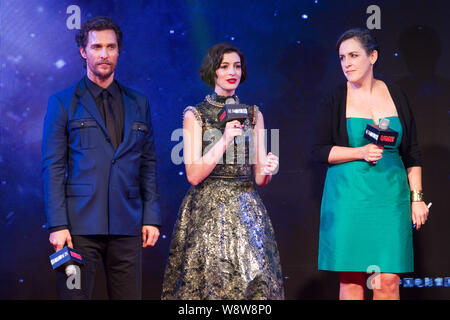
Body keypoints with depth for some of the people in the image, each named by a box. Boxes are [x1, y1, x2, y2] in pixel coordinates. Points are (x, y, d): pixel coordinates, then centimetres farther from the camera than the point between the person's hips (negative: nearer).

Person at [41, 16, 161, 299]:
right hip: (80, 224, -2)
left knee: (128, 296, 3)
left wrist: (152, 216, 5)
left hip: (128, 226, 3)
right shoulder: (63, 103, 5)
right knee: (76, 295, -2)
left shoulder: (138, 103, 14)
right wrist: (57, 225, -8)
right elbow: (53, 167, 0)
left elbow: (148, 164, 14)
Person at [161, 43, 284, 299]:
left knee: (254, 282, -4)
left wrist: (266, 170, -13)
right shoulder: (195, 115, 2)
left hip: (246, 210, 3)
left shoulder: (253, 115, 11)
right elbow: (193, 175, -7)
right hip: (206, 211, -2)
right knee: (207, 281, -5)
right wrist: (225, 140, -14)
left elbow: (260, 179, 10)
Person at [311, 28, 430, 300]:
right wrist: (360, 152, -12)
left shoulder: (396, 96, 7)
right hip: (348, 195, -1)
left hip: (390, 195, 1)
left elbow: (413, 153, 11)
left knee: (388, 280, -4)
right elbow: (320, 151, 1)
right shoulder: (336, 99, 2)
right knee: (351, 279, -1)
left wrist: (416, 197, 5)